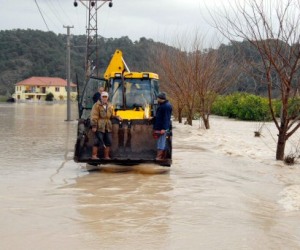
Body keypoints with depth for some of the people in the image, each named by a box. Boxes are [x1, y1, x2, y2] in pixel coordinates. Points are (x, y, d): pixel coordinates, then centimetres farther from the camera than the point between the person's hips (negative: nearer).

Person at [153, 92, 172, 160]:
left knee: (161, 142, -9)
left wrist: (163, 128, -24)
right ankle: (163, 156, 18)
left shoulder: (166, 106, -16)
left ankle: (159, 157, -9)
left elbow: (166, 118, -21)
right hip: (159, 127, 10)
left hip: (162, 128, -10)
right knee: (162, 142, 13)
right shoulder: (161, 105, 16)